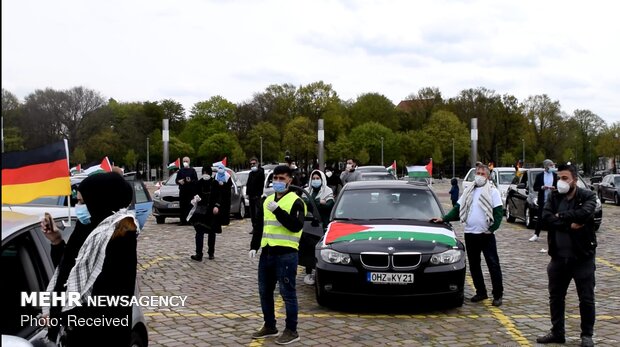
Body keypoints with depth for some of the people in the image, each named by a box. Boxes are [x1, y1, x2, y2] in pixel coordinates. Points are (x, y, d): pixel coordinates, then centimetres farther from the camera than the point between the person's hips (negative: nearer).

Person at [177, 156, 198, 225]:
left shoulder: (192, 170, 5)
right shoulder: (180, 171, 16)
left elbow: (196, 180, 0)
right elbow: (177, 180, 18)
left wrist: (190, 181, -19)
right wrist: (179, 181, -5)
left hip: (191, 191, -3)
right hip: (182, 191, 3)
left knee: (190, 206, -7)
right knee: (182, 206, 0)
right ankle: (183, 221, 6)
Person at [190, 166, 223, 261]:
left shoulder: (215, 183, -1)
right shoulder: (199, 183, 2)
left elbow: (219, 196, -2)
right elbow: (195, 193, 8)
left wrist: (217, 206, -15)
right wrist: (195, 199, -14)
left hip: (212, 210, 0)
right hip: (201, 210, 0)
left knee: (211, 232, 11)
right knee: (199, 232, -10)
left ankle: (211, 253, 23)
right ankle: (198, 254, -13)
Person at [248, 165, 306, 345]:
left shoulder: (295, 201, -6)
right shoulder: (267, 200, 17)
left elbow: (296, 226, -20)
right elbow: (261, 226, 23)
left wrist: (278, 211, -25)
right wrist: (254, 246, 13)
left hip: (286, 254, -8)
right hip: (267, 252, 8)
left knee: (287, 293, -2)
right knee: (264, 291, 14)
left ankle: (291, 331, 7)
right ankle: (269, 326, 27)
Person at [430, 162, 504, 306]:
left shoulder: (492, 191, -2)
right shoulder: (468, 191, 14)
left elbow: (499, 211, -7)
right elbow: (458, 209, 14)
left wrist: (492, 228, -17)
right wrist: (443, 219, 3)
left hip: (486, 234, -5)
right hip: (470, 233, 5)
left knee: (493, 264, -2)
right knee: (474, 265, 10)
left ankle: (498, 294, 4)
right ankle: (481, 292, 21)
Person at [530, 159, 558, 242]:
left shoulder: (556, 176, 5)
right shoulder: (539, 176, 5)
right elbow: (535, 188, 3)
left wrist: (555, 188, -14)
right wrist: (542, 187, -15)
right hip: (543, 200, 0)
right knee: (540, 218, 5)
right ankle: (536, 235, 10)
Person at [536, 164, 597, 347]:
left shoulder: (588, 196, -6)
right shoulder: (553, 197, 3)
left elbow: (584, 213, -27)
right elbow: (546, 218, -12)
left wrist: (561, 216, -16)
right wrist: (569, 225, -22)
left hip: (582, 257, -4)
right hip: (559, 256, 4)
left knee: (586, 298, 5)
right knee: (556, 297, 12)